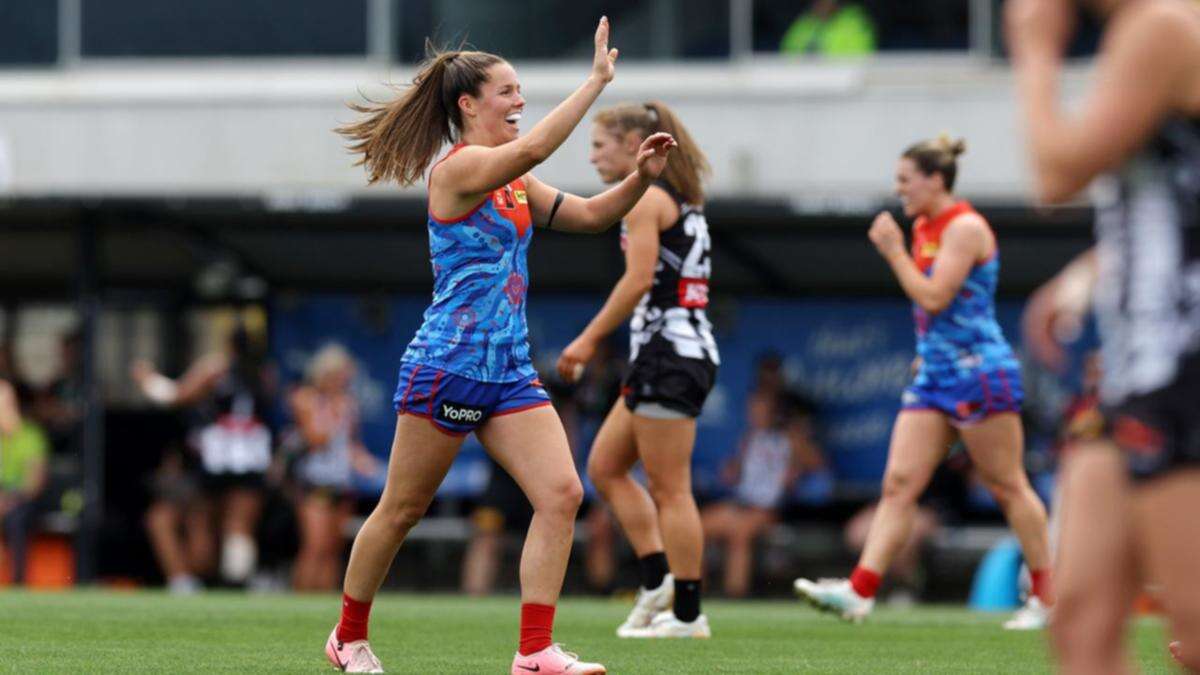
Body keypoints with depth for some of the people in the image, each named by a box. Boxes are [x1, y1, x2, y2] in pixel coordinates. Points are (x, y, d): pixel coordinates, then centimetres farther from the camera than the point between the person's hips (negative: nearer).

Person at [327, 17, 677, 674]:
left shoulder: (515, 183, 14)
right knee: (401, 511, 5)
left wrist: (640, 176, -1)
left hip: (509, 369, 8)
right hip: (447, 366, -8)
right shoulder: (457, 169, -12)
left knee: (561, 494, -9)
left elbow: (589, 214, 16)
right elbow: (533, 148, -29)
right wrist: (596, 80, -27)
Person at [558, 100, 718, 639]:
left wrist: (588, 340, -16)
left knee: (669, 488, -7)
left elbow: (638, 279, -19)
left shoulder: (645, 197, -10)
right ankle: (657, 580, 9)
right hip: (681, 352, 10)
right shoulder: (680, 199, 19)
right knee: (604, 467, 14)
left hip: (668, 352, -10)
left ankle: (687, 614, -5)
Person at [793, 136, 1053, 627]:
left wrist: (893, 251, -14)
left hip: (977, 373, -9)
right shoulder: (924, 228, 14)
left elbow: (934, 297, -21)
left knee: (1008, 487, -1)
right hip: (934, 377, 9)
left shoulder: (964, 227, -13)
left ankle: (1048, 596, 9)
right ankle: (859, 591, -11)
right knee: (899, 483, -3)